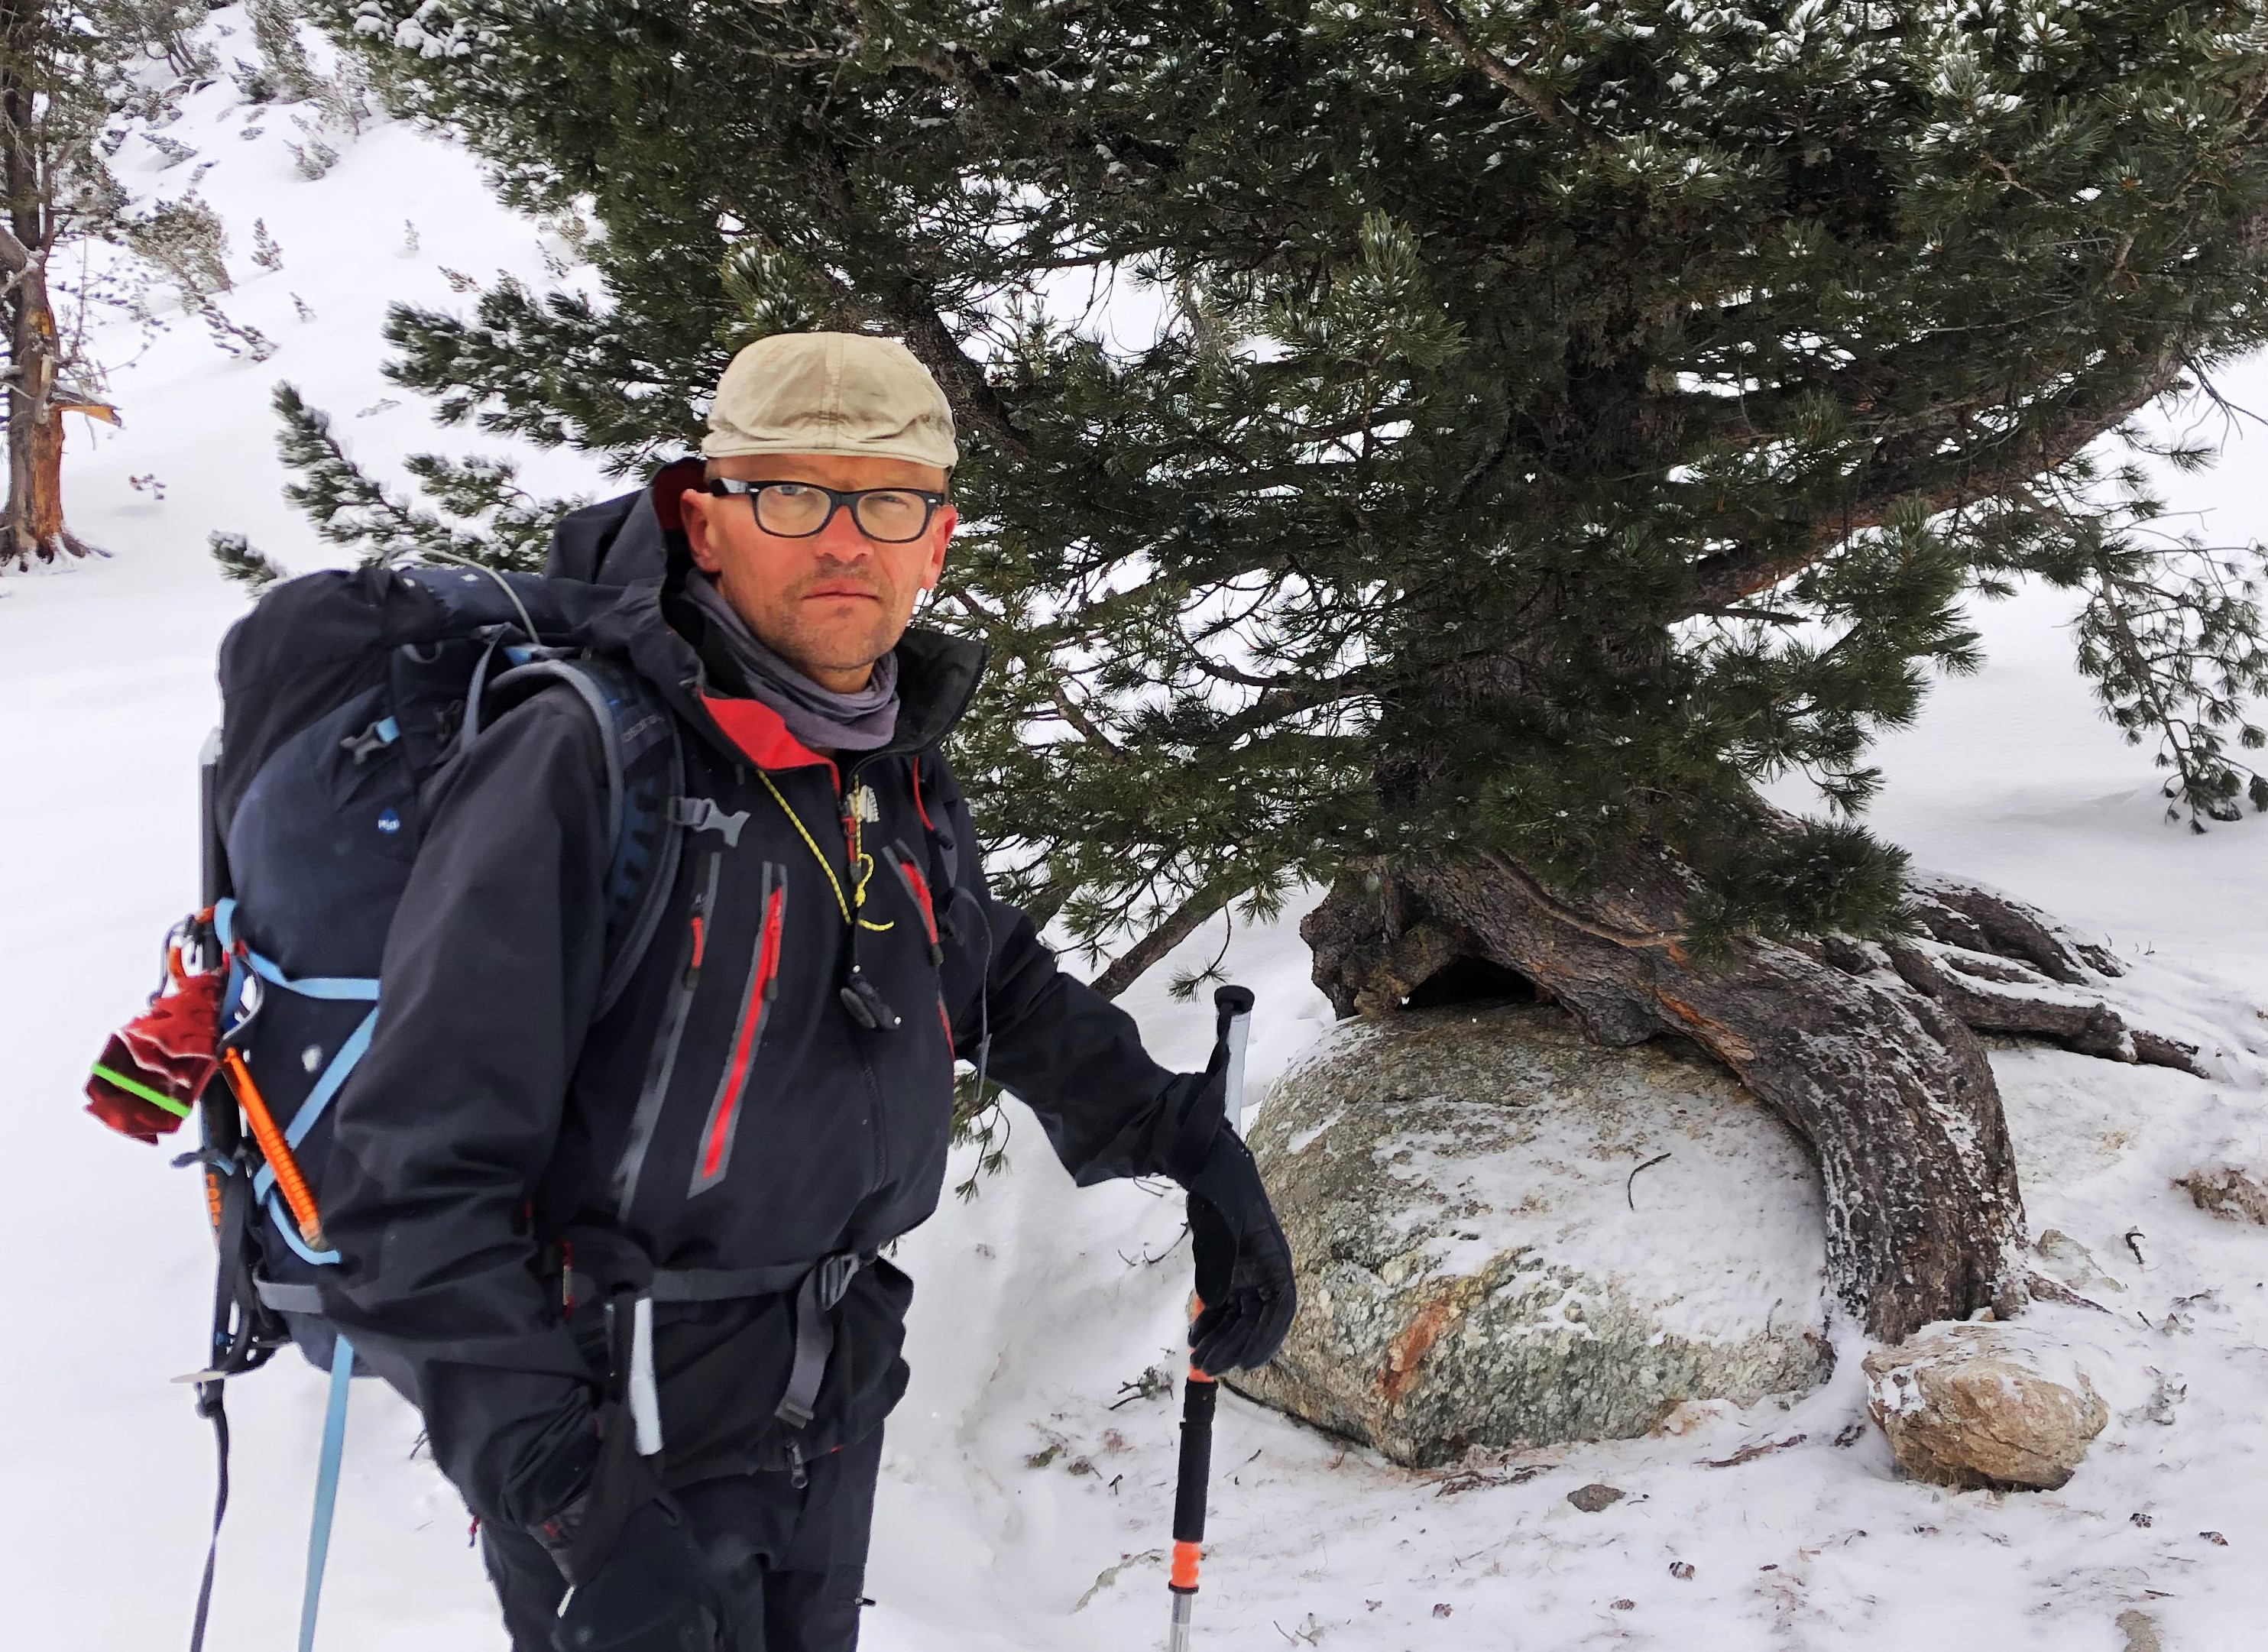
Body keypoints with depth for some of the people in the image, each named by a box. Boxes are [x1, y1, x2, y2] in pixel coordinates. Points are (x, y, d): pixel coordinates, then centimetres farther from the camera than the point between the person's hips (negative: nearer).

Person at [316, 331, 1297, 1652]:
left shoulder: (904, 776, 2)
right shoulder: (579, 769, -21)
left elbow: (1000, 987, 21)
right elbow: (418, 1182, -24)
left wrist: (1196, 1145, 11)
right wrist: (577, 1507, -30)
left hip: (834, 1403, 7)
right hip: (622, 1431, -7)